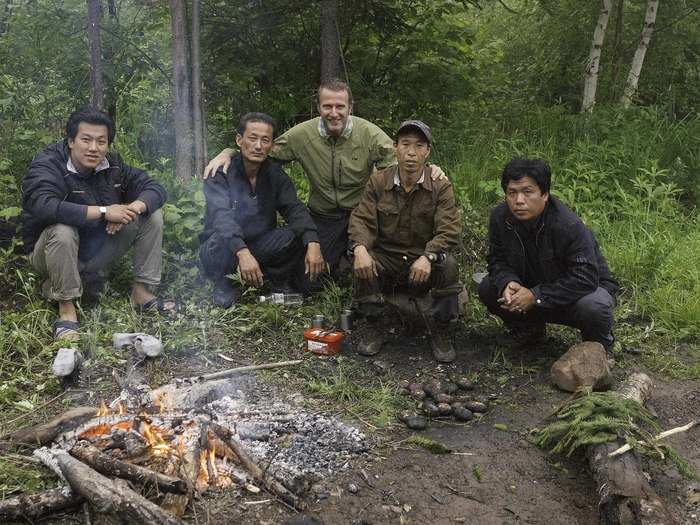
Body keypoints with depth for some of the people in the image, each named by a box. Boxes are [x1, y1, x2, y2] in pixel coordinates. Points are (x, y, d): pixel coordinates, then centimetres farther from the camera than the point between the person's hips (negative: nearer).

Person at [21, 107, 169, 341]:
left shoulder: (112, 165, -4)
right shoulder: (47, 165, -21)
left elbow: (154, 188, -4)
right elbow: (44, 206, -40)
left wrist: (132, 208, -27)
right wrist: (103, 211, -37)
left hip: (97, 249, 5)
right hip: (50, 250, -5)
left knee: (152, 214, -6)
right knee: (62, 231, -39)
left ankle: (142, 292, -2)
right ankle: (66, 308, -22)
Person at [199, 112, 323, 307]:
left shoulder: (274, 173, 0)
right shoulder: (220, 173, -15)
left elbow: (294, 209, -11)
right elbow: (221, 215, -30)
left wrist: (313, 243, -31)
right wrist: (242, 252, -48)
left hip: (259, 247, 4)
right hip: (223, 250, -3)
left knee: (299, 235, -20)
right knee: (223, 238, -37)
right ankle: (224, 285, -8)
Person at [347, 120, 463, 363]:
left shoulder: (441, 186, -6)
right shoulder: (378, 181, -1)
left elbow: (449, 231, -15)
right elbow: (361, 220, -7)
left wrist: (428, 256, -35)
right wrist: (360, 248, -30)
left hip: (423, 263, -1)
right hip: (386, 259, 1)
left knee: (448, 264, -31)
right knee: (361, 263, -29)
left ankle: (439, 329, -9)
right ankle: (373, 327, -8)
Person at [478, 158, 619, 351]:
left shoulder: (569, 225, -30)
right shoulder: (500, 217, -13)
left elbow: (585, 278, -33)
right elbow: (497, 260, -3)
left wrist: (536, 296, -36)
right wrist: (508, 283, -27)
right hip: (531, 288, 5)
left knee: (593, 306, -38)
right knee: (487, 288, -13)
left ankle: (599, 345, -1)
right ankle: (529, 329, 12)